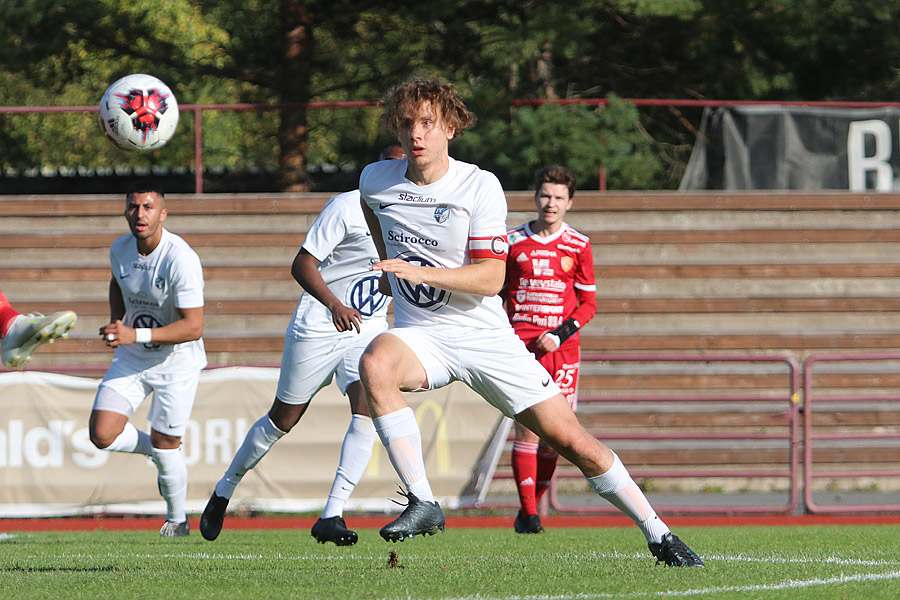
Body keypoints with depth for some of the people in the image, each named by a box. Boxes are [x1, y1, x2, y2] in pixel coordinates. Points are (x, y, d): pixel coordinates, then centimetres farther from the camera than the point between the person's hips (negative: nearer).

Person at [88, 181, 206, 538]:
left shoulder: (181, 259, -26)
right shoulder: (120, 250, -6)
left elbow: (193, 327, -29)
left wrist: (135, 334, -37)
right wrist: (115, 323, 4)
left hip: (176, 361, -5)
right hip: (131, 360, 5)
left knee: (165, 445, 1)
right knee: (102, 434, -9)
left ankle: (177, 519, 27)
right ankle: (161, 454, 21)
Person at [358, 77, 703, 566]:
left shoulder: (481, 187, -12)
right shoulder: (375, 180, -2)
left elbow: (491, 277, -18)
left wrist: (422, 272, -31)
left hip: (486, 337, -1)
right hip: (421, 337, 1)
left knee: (572, 441, -4)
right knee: (374, 364, -35)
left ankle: (658, 535, 14)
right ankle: (422, 503, -31)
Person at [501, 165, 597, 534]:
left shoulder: (578, 247, 6)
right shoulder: (512, 242, 7)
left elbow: (588, 304, 8)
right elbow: (496, 295, 16)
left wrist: (560, 334, -7)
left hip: (561, 348, 1)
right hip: (520, 344, -1)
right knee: (527, 426, -12)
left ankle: (533, 503, 14)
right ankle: (527, 513, -12)